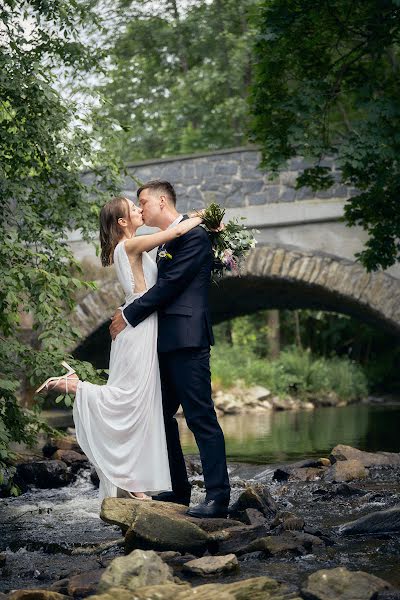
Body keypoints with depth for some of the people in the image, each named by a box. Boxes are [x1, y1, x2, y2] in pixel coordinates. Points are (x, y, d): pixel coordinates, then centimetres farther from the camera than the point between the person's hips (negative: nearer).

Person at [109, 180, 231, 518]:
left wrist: (129, 316, -11)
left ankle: (218, 497, -8)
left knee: (201, 418, -10)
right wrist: (128, 314, 5)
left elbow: (170, 284, -15)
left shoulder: (194, 235, -9)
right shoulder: (166, 241, 20)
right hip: (166, 343, 10)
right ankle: (178, 489, 22)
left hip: (187, 341, -10)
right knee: (161, 415, 13)